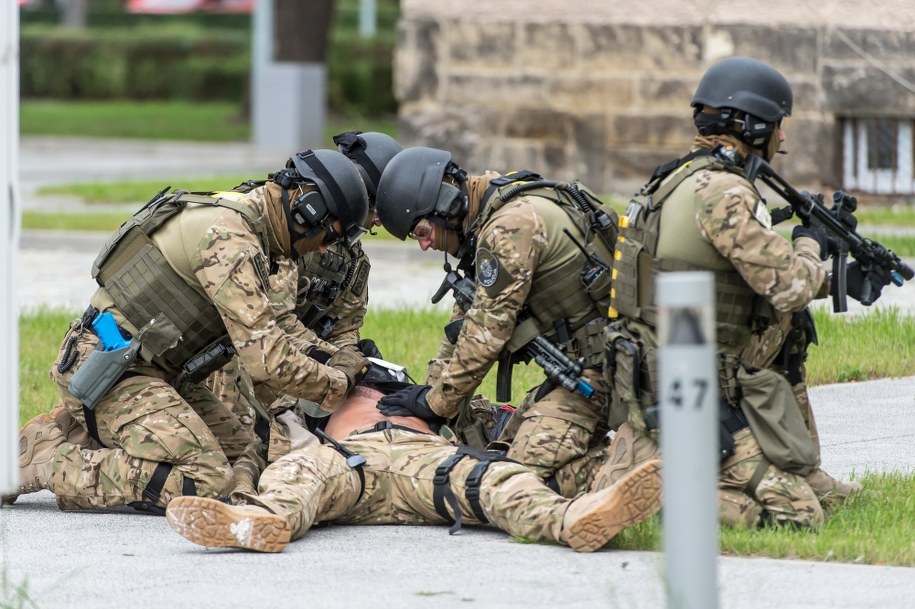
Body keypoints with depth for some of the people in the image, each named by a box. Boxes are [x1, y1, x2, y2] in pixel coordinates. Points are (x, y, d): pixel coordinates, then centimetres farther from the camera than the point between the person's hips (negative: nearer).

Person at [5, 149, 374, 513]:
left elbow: (274, 325, 18)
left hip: (153, 368, 11)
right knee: (204, 480, -20)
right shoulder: (230, 240, -22)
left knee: (239, 455, 10)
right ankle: (45, 464, -12)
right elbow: (266, 358, -23)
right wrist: (339, 384, -11)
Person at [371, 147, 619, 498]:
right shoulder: (484, 220, 12)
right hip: (573, 364, 11)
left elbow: (488, 332, -19)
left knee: (530, 469, -19)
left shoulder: (511, 225, -20)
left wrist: (436, 403, -9)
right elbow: (468, 318, 21)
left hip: (598, 361, -11)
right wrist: (432, 389, 13)